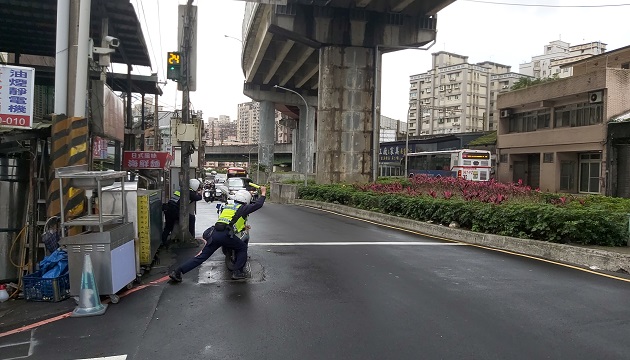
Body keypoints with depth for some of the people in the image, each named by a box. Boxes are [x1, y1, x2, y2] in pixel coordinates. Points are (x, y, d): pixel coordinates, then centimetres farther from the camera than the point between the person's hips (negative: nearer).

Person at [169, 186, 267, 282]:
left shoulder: (227, 207, 29)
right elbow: (258, 205, 8)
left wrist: (242, 227, 45)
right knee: (243, 247, 16)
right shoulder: (242, 208, 8)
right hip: (225, 235, -6)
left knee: (201, 256, 7)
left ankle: (177, 271, 2)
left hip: (213, 233, 6)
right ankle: (238, 272, 10)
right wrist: (263, 193, 23)